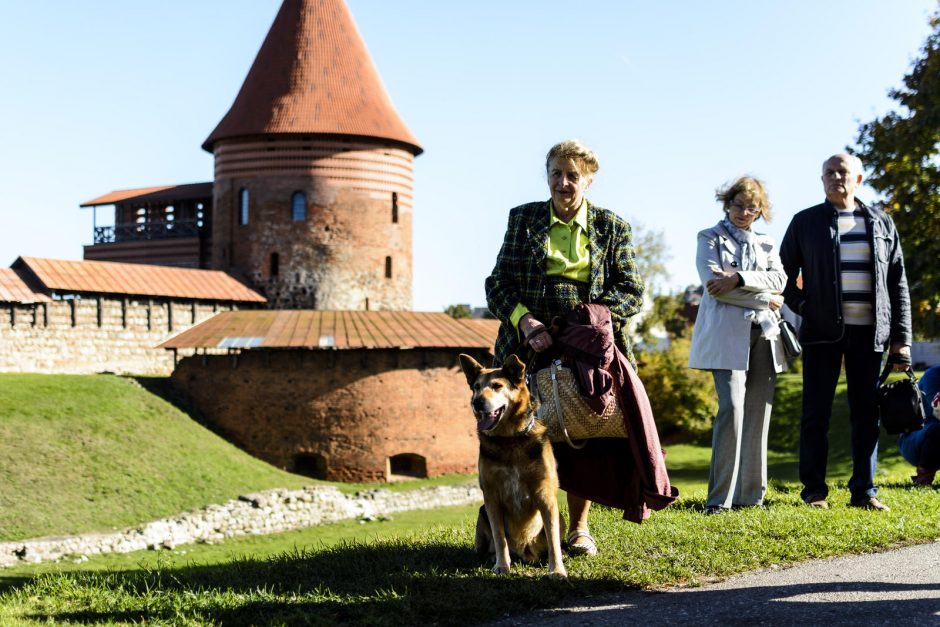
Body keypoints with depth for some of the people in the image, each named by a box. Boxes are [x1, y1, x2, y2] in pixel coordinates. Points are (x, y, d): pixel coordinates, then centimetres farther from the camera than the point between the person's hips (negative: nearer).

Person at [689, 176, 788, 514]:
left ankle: (751, 494, 6)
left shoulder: (765, 243, 22)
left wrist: (739, 278, -12)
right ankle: (719, 497, -16)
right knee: (732, 408, -17)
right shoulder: (710, 238, 9)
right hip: (728, 333, -5)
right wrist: (764, 299, -5)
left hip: (763, 334, 5)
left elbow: (779, 279, 3)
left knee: (758, 413, 1)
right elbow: (714, 285, -6)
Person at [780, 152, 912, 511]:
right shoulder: (805, 222, 7)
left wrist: (901, 338, 3)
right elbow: (785, 273, 13)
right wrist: (802, 306, -4)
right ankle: (814, 491, 7)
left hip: (868, 333, 2)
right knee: (817, 412, 1)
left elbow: (898, 283, 10)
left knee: (867, 414, 4)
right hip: (822, 332, -1)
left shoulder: (881, 223, 11)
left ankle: (864, 491, 12)